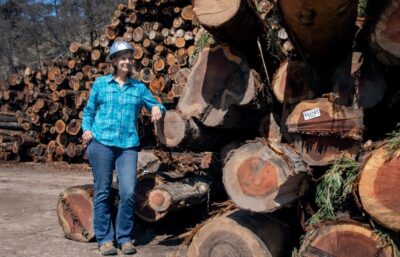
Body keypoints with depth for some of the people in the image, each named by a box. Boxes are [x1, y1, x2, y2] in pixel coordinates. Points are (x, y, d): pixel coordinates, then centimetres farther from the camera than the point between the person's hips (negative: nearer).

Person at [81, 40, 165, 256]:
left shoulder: (139, 87, 12)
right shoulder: (100, 83, 10)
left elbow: (155, 105, 17)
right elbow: (88, 110, 15)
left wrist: (157, 108, -6)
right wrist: (86, 129, 0)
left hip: (128, 145, 1)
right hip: (101, 143, -1)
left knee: (128, 192, -8)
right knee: (102, 192, 2)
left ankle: (124, 238, 8)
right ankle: (104, 238, 13)